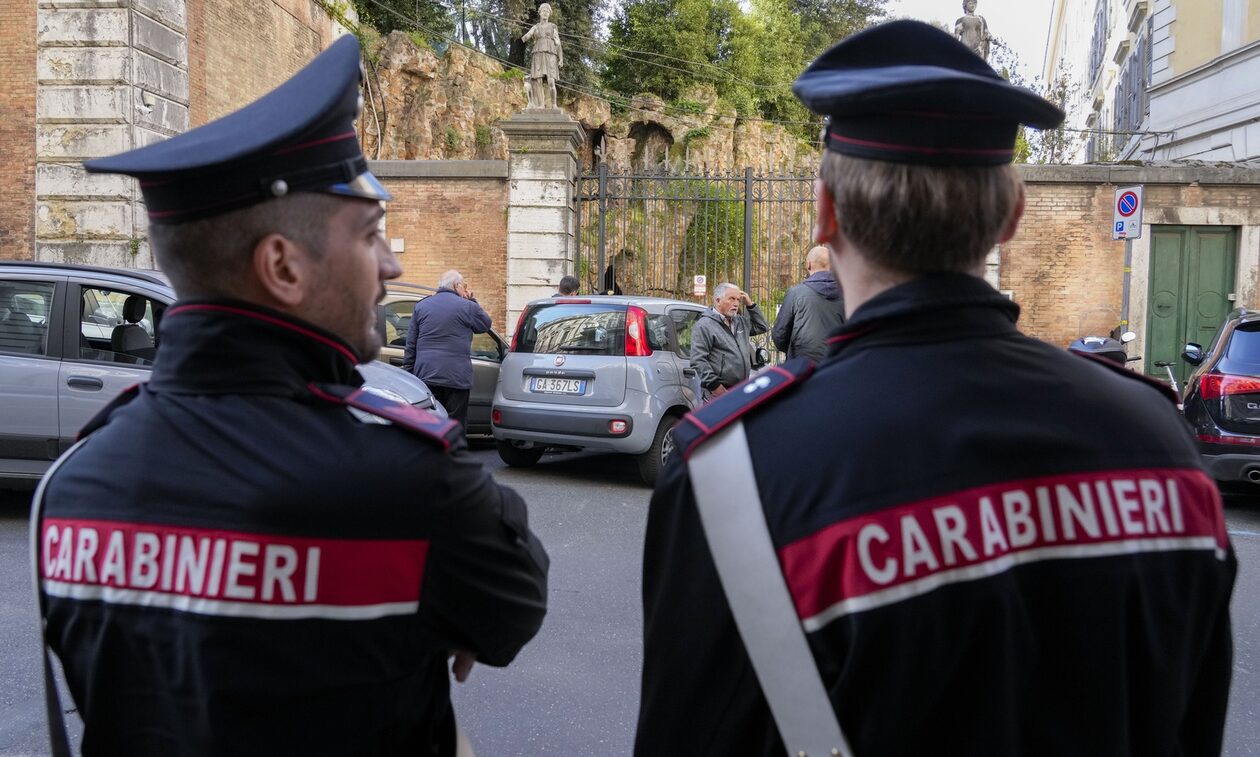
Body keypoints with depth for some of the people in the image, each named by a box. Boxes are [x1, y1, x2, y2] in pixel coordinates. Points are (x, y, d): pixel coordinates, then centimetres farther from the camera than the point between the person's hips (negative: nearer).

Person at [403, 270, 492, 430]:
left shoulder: (421, 306, 9)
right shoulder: (467, 307, -5)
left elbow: (410, 345, 9)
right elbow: (485, 324, 13)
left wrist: (408, 372, 13)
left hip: (426, 375, 4)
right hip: (457, 377, -3)